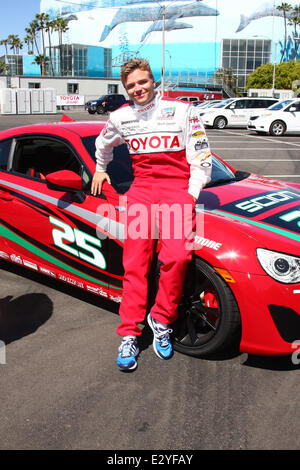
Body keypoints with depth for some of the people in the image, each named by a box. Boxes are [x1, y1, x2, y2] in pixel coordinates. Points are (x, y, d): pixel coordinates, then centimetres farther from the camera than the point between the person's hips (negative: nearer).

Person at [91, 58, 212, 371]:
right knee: (135, 262, -9)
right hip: (141, 189, 3)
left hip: (177, 187, -2)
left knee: (176, 256, -24)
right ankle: (129, 334, -3)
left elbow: (201, 157, 4)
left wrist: (191, 195, -4)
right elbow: (103, 144, 37)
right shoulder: (120, 118, 14)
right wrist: (100, 169, 41)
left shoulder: (182, 111, 4)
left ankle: (162, 319, -4)